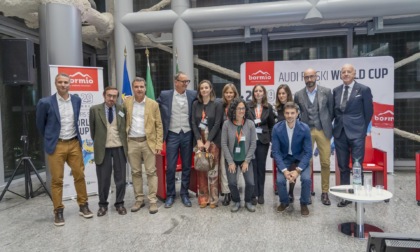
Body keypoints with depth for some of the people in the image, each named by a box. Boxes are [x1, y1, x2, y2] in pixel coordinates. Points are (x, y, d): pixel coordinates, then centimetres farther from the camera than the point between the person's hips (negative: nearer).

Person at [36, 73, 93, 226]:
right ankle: (58, 211, 17)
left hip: (74, 143, 4)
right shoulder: (46, 103, -10)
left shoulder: (77, 100, 4)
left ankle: (83, 206, 22)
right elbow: (40, 124, 6)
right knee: (57, 180, 3)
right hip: (56, 145, -3)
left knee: (80, 176, 8)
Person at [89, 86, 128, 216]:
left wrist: (124, 141, 6)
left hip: (119, 148, 1)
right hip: (103, 148, -1)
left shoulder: (122, 109, 2)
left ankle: (119, 203, 22)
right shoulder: (95, 109, -2)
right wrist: (97, 142, 9)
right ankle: (103, 204, 24)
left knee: (120, 178, 8)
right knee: (103, 179, 7)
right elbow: (92, 129, 7)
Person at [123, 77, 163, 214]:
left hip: (148, 142, -2)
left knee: (151, 172, 0)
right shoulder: (126, 102, 5)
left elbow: (159, 125, 1)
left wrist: (159, 144, -5)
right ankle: (139, 199, 20)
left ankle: (153, 200, 8)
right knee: (135, 172, 9)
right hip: (132, 142, 2)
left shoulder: (153, 104, 0)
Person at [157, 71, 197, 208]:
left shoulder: (193, 94, 1)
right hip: (172, 135, -1)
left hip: (187, 135, 1)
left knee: (187, 167, 9)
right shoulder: (165, 95, -1)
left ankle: (184, 194, 22)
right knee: (170, 167, 3)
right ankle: (170, 195, 18)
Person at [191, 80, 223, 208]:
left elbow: (217, 124, -7)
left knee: (213, 169, -3)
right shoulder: (196, 104, 7)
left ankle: (213, 198, 8)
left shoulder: (217, 105, -1)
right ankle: (203, 197, 14)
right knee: (201, 169, 4)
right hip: (199, 140, 3)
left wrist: (208, 141, -13)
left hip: (213, 140, -2)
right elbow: (193, 123, 2)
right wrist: (199, 140, -9)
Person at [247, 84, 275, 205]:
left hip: (263, 140, 2)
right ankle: (253, 194, 8)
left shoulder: (268, 107, 6)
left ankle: (261, 194, 19)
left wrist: (272, 138, 2)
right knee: (252, 166, 0)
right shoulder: (248, 106, -1)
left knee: (261, 166, 9)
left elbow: (272, 124, 8)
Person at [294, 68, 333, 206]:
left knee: (325, 163, 2)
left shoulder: (326, 91, 1)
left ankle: (325, 192, 14)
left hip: (323, 131, 0)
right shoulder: (298, 95, 3)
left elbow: (331, 110, 7)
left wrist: (327, 125, 7)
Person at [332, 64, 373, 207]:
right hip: (339, 132, 4)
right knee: (342, 166, 10)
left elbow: (368, 112, 2)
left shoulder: (364, 90, 0)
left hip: (356, 133, -4)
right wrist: (334, 127, 5)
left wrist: (362, 129, 3)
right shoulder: (336, 91, 10)